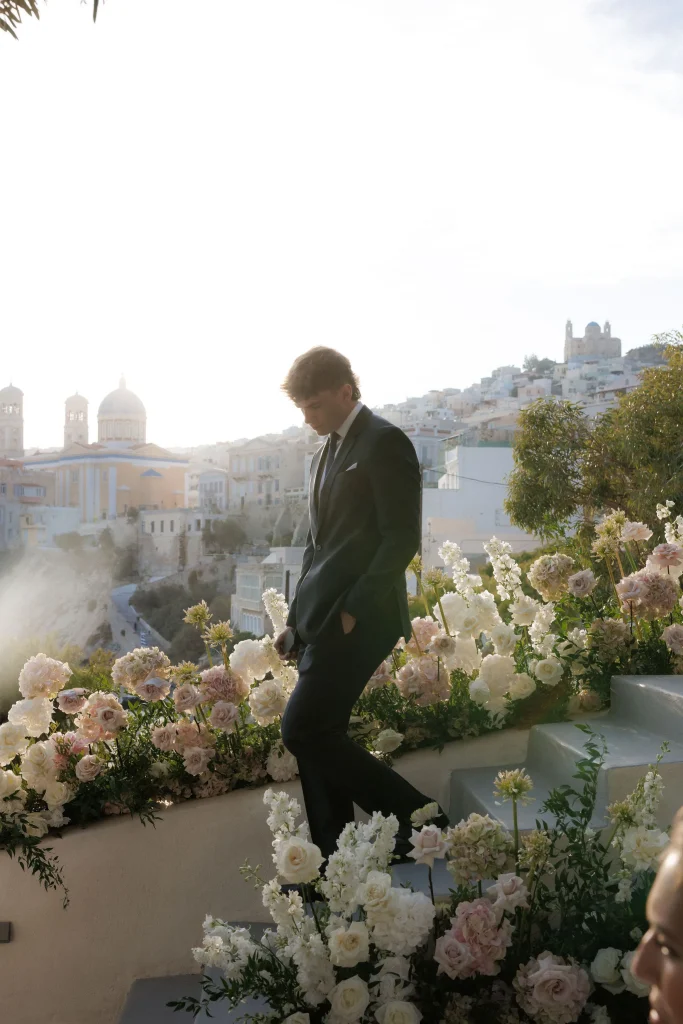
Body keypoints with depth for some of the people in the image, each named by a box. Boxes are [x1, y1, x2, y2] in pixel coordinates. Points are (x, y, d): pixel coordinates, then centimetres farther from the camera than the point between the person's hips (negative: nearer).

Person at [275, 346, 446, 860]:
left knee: (304, 730, -11)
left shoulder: (384, 442, -8)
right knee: (318, 737, 9)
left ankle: (419, 818, 2)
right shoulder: (327, 452, 20)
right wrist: (298, 619, 16)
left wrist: (354, 611, -18)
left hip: (356, 619, -9)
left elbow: (403, 538, -14)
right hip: (323, 619, 9)